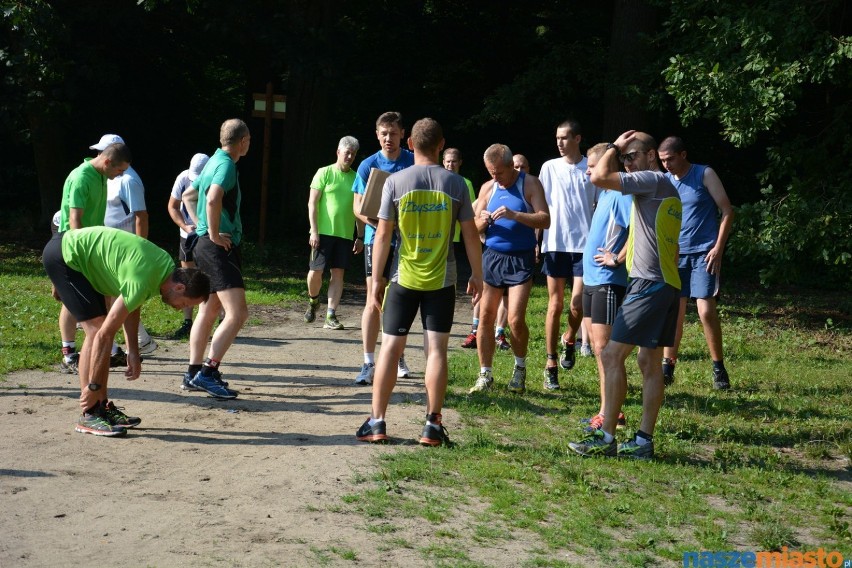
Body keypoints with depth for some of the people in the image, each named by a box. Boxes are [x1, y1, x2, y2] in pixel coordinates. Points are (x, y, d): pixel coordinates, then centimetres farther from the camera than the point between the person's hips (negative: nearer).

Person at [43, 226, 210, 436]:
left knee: (98, 329, 6)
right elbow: (104, 334, -25)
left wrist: (133, 352, 7)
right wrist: (93, 386, -18)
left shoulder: (167, 266, -2)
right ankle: (89, 415, -12)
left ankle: (102, 406, 11)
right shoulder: (142, 283, -29)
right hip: (63, 255, -10)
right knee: (96, 330, -15)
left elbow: (130, 307, 11)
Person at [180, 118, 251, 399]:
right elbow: (213, 199, -32)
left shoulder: (214, 161, 16)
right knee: (237, 313, -13)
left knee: (208, 311, 16)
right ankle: (207, 373, -16)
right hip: (221, 247, -10)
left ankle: (194, 373, 21)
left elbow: (188, 195, 29)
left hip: (205, 243, 10)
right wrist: (214, 234, -22)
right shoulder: (226, 165, -14)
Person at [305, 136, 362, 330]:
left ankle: (331, 317, 1)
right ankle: (313, 301, 26)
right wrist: (314, 231, -11)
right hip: (323, 232, -3)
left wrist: (361, 237, 7)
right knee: (316, 271, -3)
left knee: (338, 273, 0)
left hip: (345, 234, 3)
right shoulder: (324, 173, -1)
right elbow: (312, 203, -4)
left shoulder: (356, 178, 9)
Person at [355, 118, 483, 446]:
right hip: (442, 280, 0)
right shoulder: (455, 184, -2)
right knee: (436, 348, 2)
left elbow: (383, 235, -4)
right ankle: (433, 425, 2)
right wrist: (477, 275, 11)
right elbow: (470, 234, 0)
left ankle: (377, 422, 5)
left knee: (390, 346, 5)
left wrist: (376, 279, 3)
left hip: (404, 278, 0)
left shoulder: (396, 182, -5)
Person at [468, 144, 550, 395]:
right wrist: (482, 221, -11)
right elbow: (475, 227, 13)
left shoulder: (530, 184, -3)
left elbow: (545, 220, -12)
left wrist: (515, 215, -26)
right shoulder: (488, 188, 11)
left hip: (520, 259, -4)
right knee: (485, 318, 1)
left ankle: (520, 369, 12)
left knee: (516, 319, -12)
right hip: (491, 256, 4)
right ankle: (485, 375, 11)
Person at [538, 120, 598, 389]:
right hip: (555, 243, 1)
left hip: (584, 244, -1)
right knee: (555, 304, 3)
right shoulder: (550, 167, 6)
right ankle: (551, 365, 8)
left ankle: (569, 340, 26)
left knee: (577, 305, -7)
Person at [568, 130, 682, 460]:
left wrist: (614, 147, -3)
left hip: (648, 284, -10)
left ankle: (606, 438, -6)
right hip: (668, 283, 10)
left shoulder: (654, 181, -11)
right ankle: (643, 441, 12)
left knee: (612, 355, -8)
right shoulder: (667, 191, 19)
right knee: (650, 361, 10)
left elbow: (599, 177, -19)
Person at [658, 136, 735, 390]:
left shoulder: (705, 175, -5)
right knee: (674, 312, 4)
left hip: (704, 254, -4)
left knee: (706, 311, -11)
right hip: (676, 254, 5)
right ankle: (667, 368, 11)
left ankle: (719, 369, 1)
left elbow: (727, 211, -5)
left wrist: (718, 248, -12)